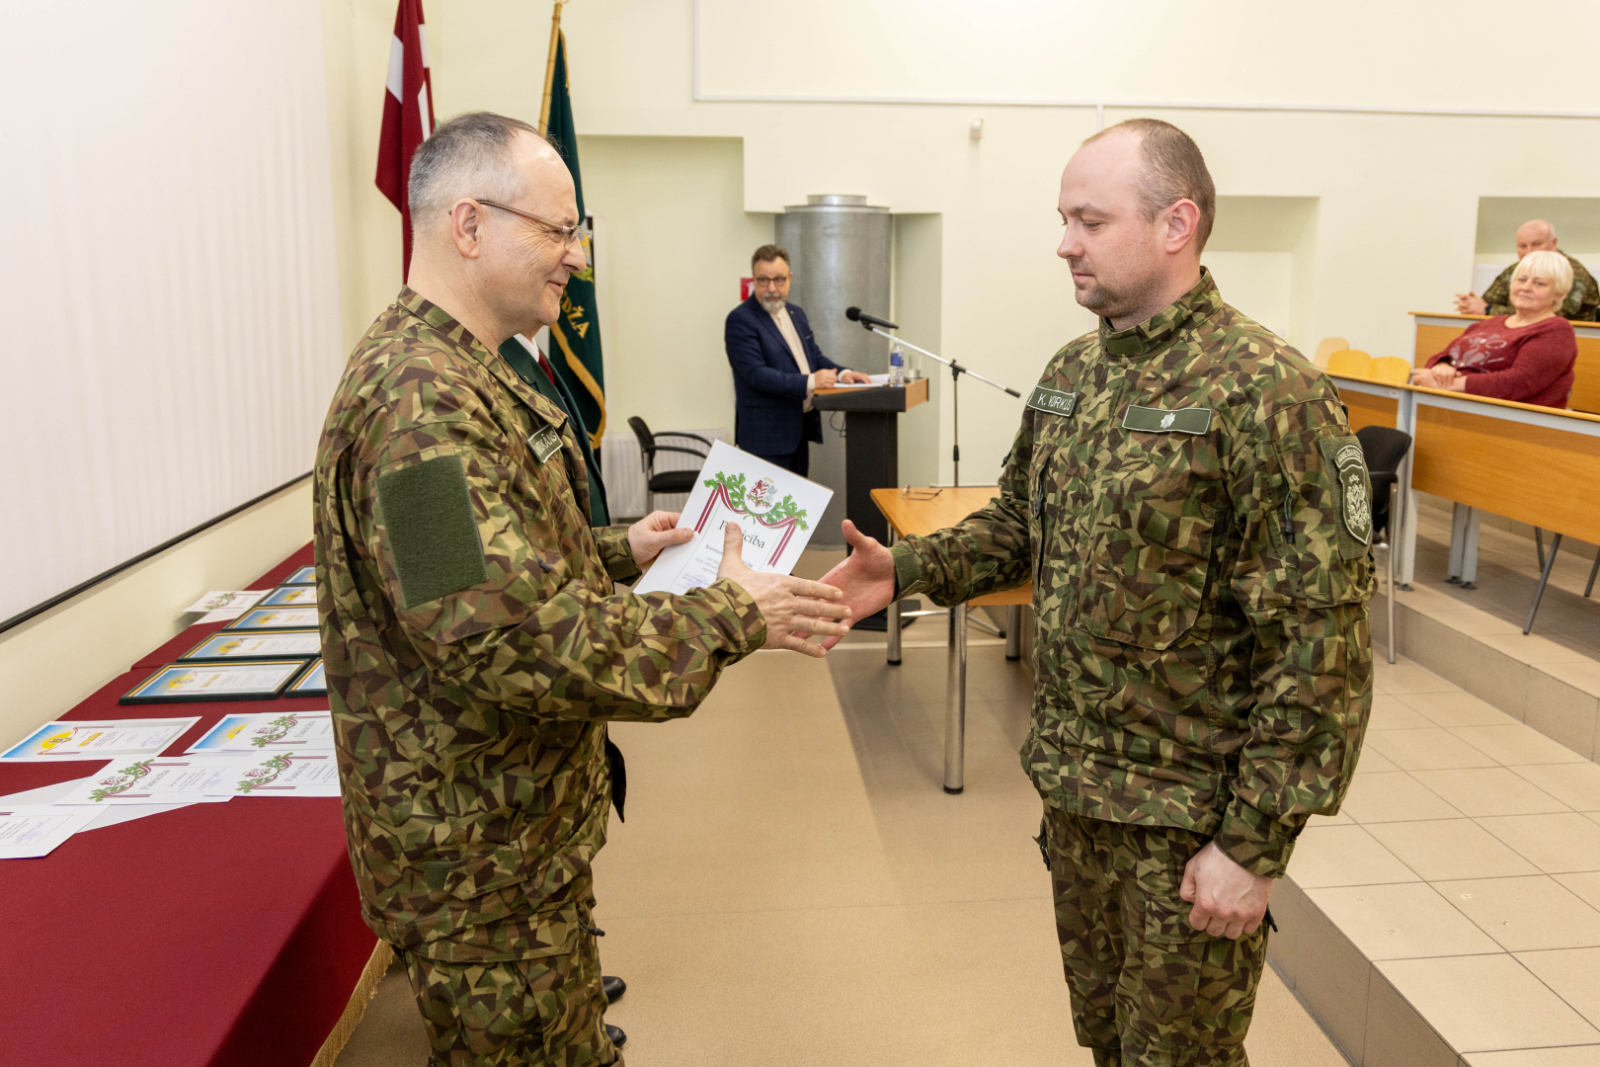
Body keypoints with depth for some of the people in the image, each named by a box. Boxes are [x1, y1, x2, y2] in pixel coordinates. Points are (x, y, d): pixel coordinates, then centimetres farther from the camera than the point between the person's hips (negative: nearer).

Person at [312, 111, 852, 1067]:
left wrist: (619, 551, 9)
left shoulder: (460, 374, 11)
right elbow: (507, 638, -32)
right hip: (479, 852, -10)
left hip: (528, 821, 10)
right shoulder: (419, 399, -26)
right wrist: (731, 620, -25)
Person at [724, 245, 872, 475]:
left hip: (801, 428, 8)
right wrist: (809, 382, -26)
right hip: (766, 436, -8)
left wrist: (841, 373, -1)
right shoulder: (740, 320, -12)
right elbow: (756, 374, -20)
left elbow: (815, 356, 20)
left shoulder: (796, 314, 14)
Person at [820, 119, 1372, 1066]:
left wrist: (1255, 843, -19)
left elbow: (1322, 640, -20)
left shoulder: (1266, 393, -19)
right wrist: (906, 572, -2)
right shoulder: (1073, 372, 4)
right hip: (1074, 782, 6)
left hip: (1191, 811, -6)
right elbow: (1019, 524, 15)